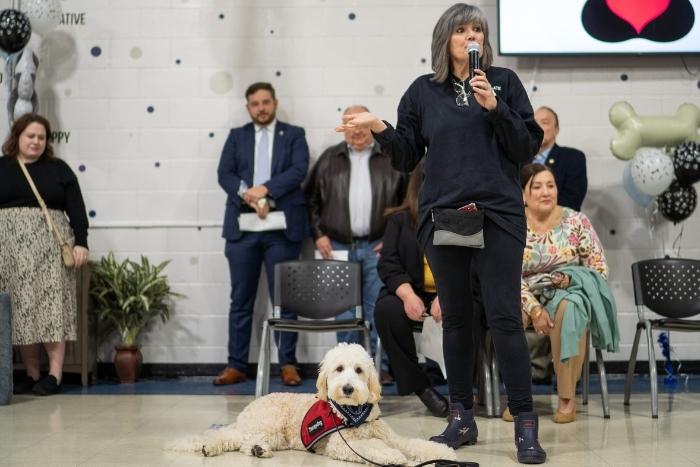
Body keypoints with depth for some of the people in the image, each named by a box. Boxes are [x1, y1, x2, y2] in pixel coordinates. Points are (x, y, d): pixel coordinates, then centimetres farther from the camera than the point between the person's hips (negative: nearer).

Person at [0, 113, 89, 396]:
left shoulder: (58, 168, 9)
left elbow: (76, 208, 5)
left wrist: (81, 242, -6)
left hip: (48, 247, -1)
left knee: (51, 308, -6)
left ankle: (55, 375, -6)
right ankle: (30, 374, 7)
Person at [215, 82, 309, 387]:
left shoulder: (293, 135, 10)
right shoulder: (237, 136, 15)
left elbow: (298, 170, -6)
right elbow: (224, 173, 3)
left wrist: (265, 189, -16)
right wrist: (248, 196, -14)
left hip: (281, 227, -2)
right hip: (242, 227, 2)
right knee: (241, 300, 5)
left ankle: (288, 364, 9)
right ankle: (236, 366, 10)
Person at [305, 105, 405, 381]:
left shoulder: (391, 158, 4)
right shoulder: (329, 159, 10)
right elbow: (312, 199, 13)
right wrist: (318, 234, 4)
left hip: (379, 247, -1)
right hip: (339, 246, 1)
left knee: (378, 310, -1)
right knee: (345, 312, 4)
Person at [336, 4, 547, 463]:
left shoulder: (504, 81, 5)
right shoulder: (423, 91, 9)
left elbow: (528, 148, 1)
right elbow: (407, 157, 12)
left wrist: (494, 107, -12)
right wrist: (379, 128, -5)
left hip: (498, 215, -2)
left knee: (505, 316, -7)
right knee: (456, 317, 8)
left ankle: (526, 426, -2)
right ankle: (462, 419, 18)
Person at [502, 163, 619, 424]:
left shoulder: (576, 221, 1)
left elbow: (599, 269, 1)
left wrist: (570, 278, -18)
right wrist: (533, 308, -23)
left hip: (569, 292, -1)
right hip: (526, 297, 1)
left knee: (568, 307, -36)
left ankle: (567, 397, -27)